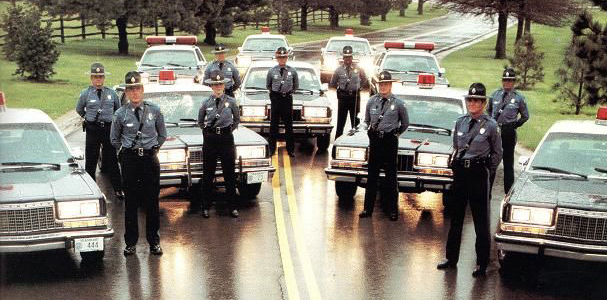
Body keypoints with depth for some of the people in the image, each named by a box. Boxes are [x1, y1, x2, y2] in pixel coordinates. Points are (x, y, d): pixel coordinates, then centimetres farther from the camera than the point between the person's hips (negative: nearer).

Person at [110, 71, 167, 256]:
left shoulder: (154, 111, 2)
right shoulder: (121, 114, 1)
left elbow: (162, 135, 14)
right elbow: (115, 139, 14)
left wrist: (153, 149, 8)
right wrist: (126, 151, 8)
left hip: (150, 159, 0)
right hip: (129, 159, 0)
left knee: (152, 201, 4)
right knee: (131, 202, 3)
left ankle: (154, 241, 14)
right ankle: (130, 242, 13)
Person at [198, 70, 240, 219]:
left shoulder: (231, 102, 0)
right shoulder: (206, 103, 1)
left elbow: (237, 119, 15)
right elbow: (200, 122, 16)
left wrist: (229, 130, 9)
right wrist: (208, 131, 9)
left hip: (226, 139, 0)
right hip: (210, 139, 0)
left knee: (230, 174, 3)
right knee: (208, 174, 5)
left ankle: (232, 207, 11)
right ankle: (206, 206, 14)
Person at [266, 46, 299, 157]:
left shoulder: (292, 71, 0)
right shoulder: (272, 71, -1)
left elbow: (296, 85, 14)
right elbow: (268, 85, 13)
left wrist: (289, 92, 10)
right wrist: (274, 92, 12)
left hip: (287, 99, 0)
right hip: (275, 99, 0)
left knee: (288, 125, 3)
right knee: (274, 125, 3)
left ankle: (290, 149, 8)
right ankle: (272, 148, 8)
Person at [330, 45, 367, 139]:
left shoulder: (358, 69, 0)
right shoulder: (339, 70, -2)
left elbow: (364, 80, 16)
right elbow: (332, 84, 10)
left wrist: (358, 87, 7)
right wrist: (340, 87, 5)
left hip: (355, 97, 1)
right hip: (343, 97, -1)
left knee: (355, 120, 9)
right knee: (341, 120, 2)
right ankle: (338, 138, 6)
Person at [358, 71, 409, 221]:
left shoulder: (398, 103, -4)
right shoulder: (371, 101, 3)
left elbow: (405, 123, 9)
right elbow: (367, 120, 19)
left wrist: (395, 134, 11)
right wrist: (371, 132, 12)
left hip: (390, 141, -3)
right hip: (375, 141, 3)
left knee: (391, 175, 2)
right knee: (372, 175, 6)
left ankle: (392, 209, 9)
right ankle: (368, 208, 11)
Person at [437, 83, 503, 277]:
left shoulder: (491, 126, -5)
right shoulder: (460, 122, 8)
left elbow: (497, 153, 4)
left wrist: (487, 171, 2)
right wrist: (456, 165, 10)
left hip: (479, 174, -5)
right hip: (460, 173, 5)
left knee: (481, 220, 2)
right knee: (455, 217, 12)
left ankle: (482, 264, 10)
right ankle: (451, 258, 23)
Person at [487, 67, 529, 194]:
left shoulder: (519, 98, 0)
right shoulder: (495, 94, 6)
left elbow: (525, 116, 11)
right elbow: (488, 110, 22)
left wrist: (515, 125, 1)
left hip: (509, 133, -2)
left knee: (508, 164, 5)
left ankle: (508, 192, 11)